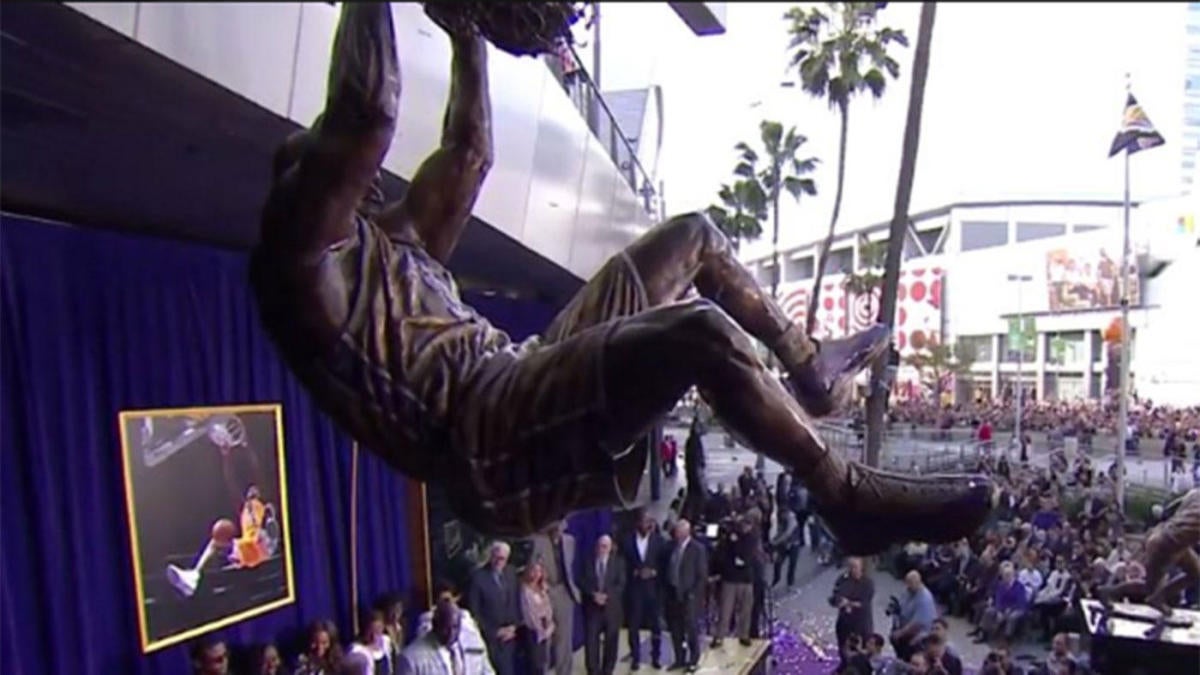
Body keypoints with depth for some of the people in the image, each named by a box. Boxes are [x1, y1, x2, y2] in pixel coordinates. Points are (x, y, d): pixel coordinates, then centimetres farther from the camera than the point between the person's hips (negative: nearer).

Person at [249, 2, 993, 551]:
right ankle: (852, 496, -17)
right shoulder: (298, 242, 2)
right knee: (700, 331, -33)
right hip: (488, 439, -10)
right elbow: (368, 113, -12)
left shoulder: (399, 236, 28)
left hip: (530, 394, 10)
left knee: (694, 237, 16)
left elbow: (468, 154, 31)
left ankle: (809, 366, 20)